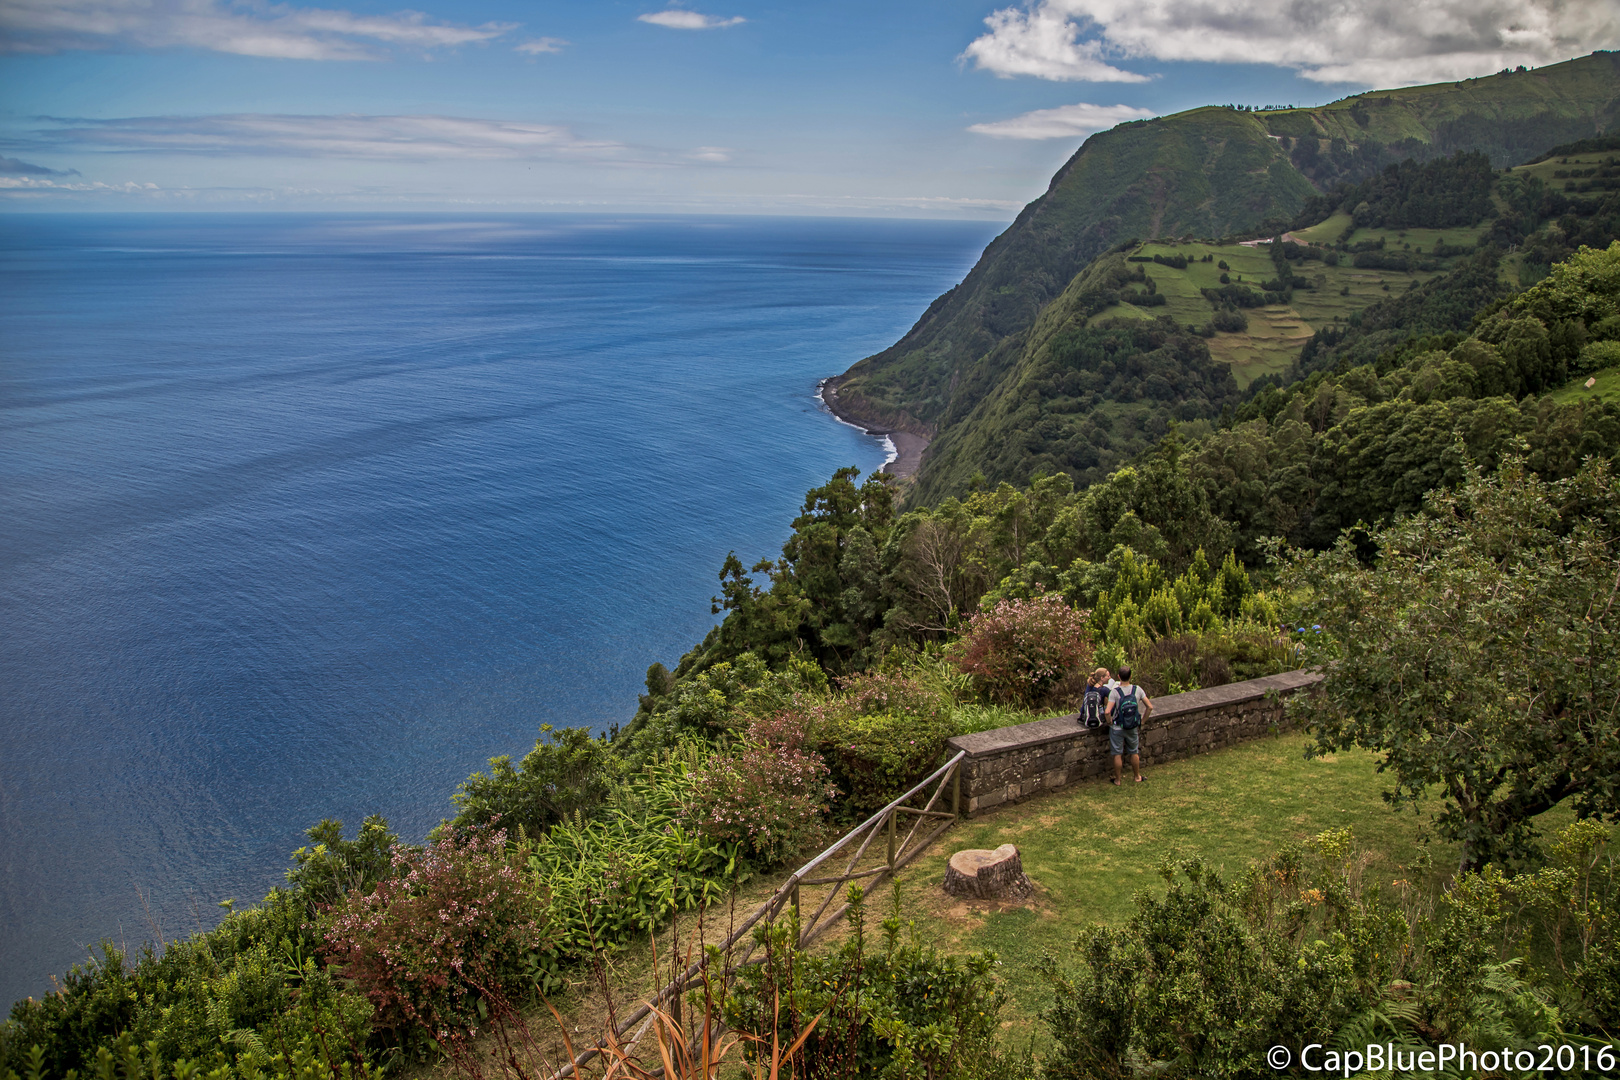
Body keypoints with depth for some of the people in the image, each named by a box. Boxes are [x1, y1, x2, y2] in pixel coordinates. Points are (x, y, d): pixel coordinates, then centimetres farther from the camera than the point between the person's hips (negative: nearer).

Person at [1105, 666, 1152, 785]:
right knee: (1134, 753, 21)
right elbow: (1149, 707, -6)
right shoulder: (1137, 690, -11)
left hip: (1117, 728, -3)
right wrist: (1142, 720, 6)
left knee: (1118, 754, 10)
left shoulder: (1114, 692, -21)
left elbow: (1107, 712, -29)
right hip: (1133, 728, 3)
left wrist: (1109, 721, -9)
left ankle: (1117, 780, 23)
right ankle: (1137, 777, 35)